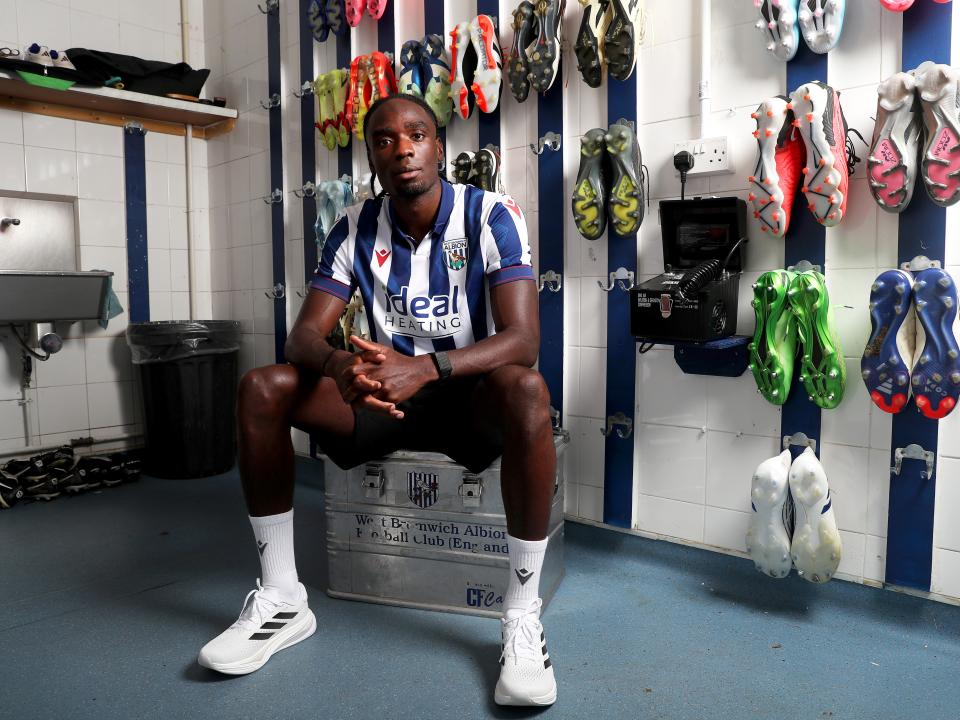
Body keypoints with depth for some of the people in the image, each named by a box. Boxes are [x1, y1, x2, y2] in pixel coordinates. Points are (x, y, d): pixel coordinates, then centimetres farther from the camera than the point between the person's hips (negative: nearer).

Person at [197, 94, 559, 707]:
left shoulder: (492, 216, -13)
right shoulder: (356, 228, -1)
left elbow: (523, 339, -24)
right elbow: (305, 334, -8)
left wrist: (426, 368, -41)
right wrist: (338, 364, -34)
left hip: (473, 395, -3)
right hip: (388, 394, 4)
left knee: (526, 390, -38)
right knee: (263, 389, -17)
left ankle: (523, 616, -24)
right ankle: (282, 601, -7)